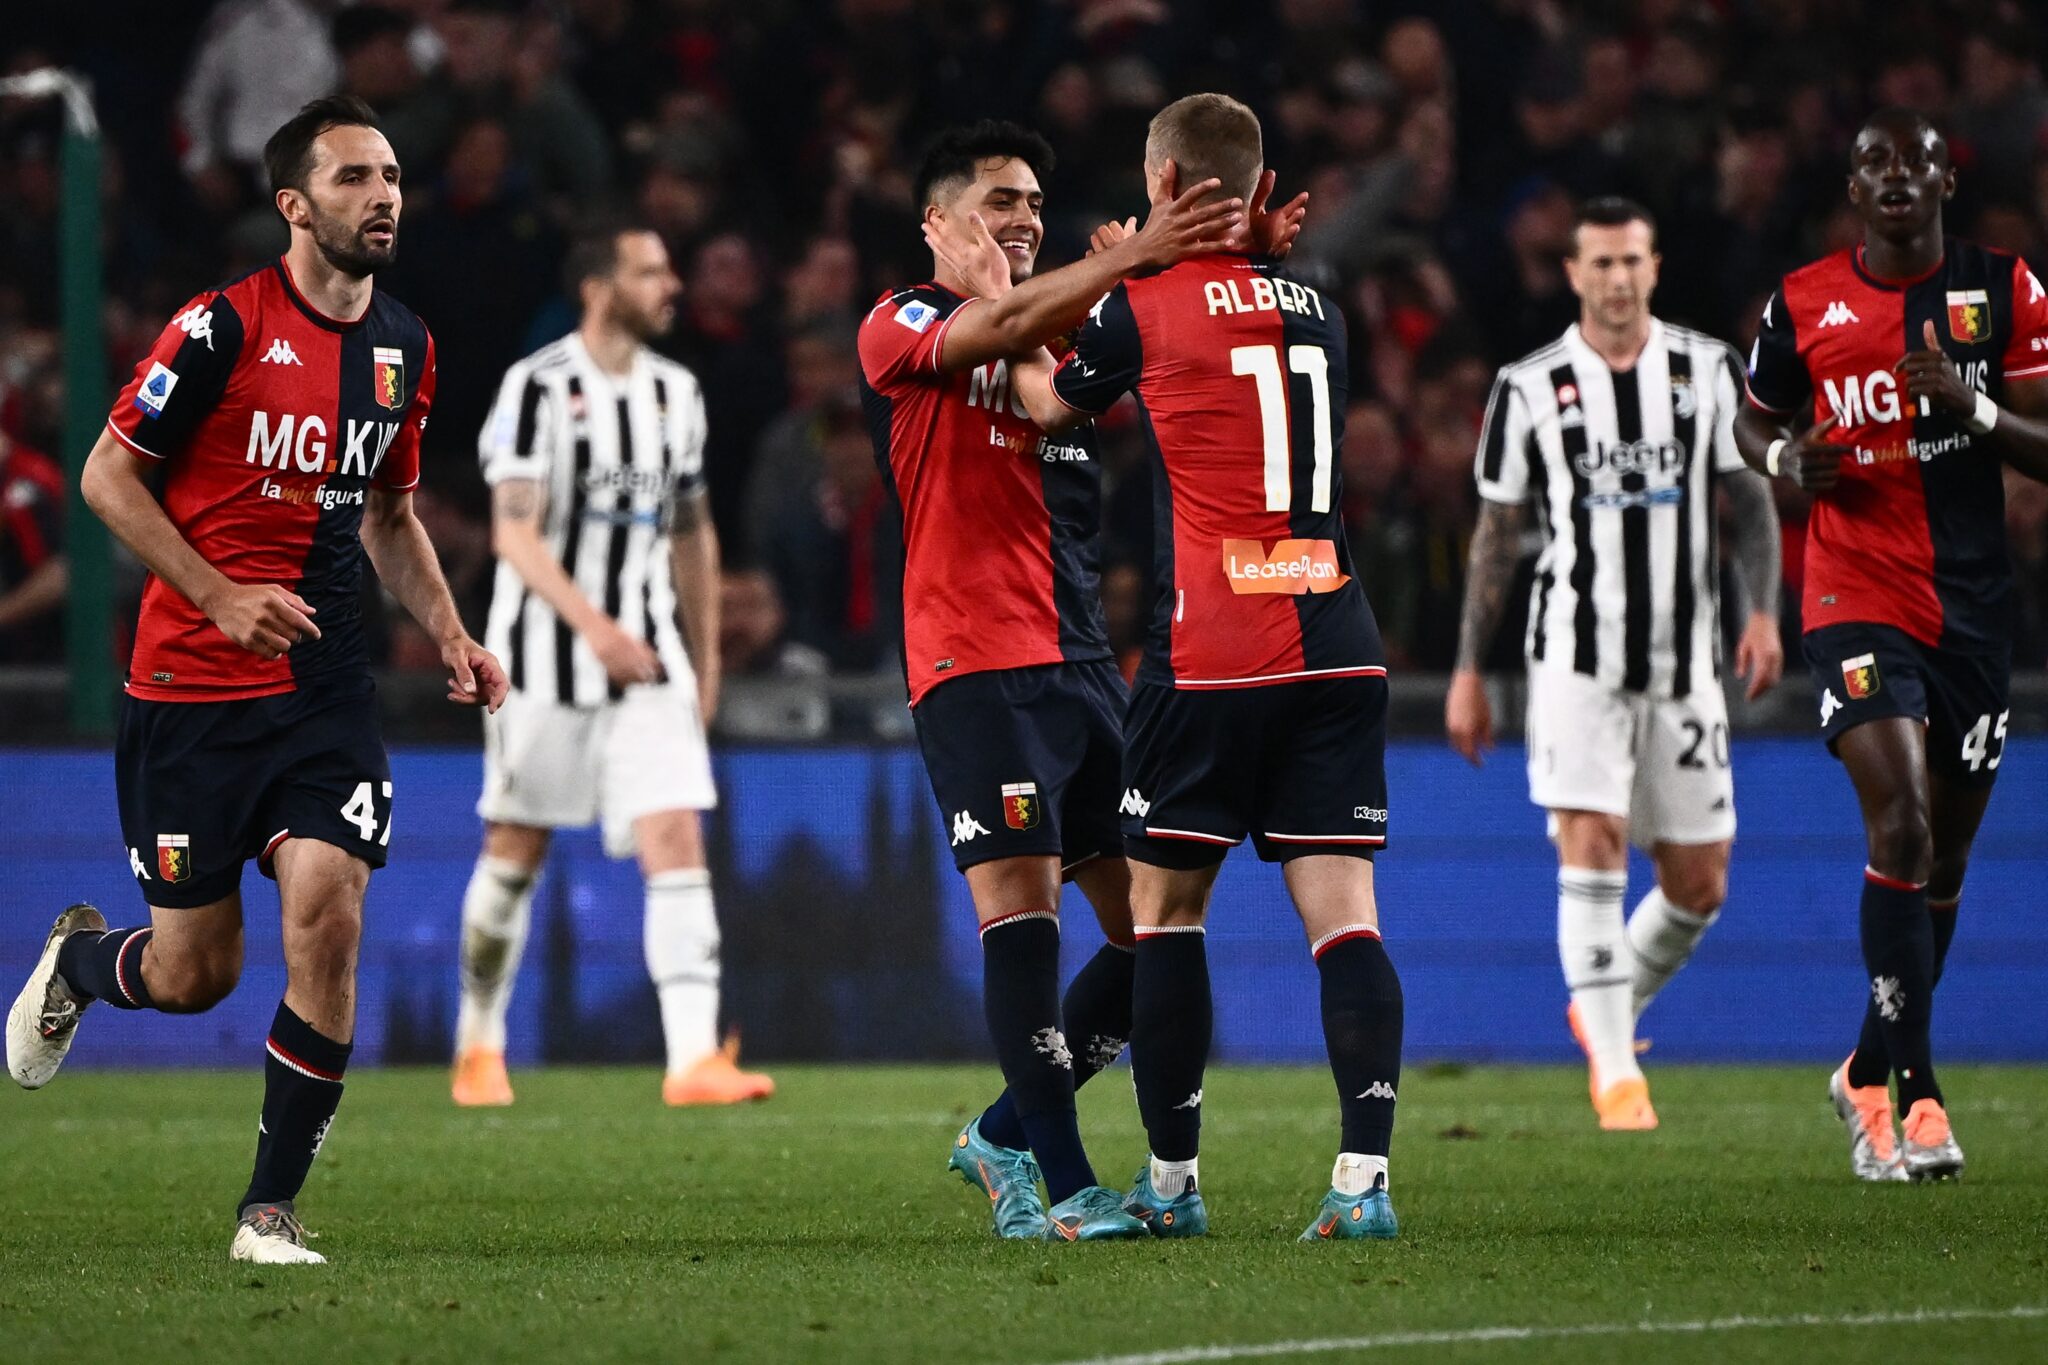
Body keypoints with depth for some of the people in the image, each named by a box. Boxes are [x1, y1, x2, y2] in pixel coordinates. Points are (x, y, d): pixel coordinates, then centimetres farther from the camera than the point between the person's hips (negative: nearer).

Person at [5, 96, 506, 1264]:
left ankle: (271, 1210, -3)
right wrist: (221, 596, -16)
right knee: (195, 973, 1)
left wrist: (449, 632, 7)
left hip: (326, 687, 4)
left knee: (328, 918, -15)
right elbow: (108, 476, -7)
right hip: (191, 687, -4)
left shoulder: (405, 348, 8)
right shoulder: (225, 327, -11)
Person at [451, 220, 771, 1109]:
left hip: (649, 655, 4)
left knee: (677, 841, -11)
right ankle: (479, 1044, 25)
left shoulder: (674, 393, 10)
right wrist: (593, 625, -27)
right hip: (546, 657, -4)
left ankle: (693, 1058, -19)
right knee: (516, 852, 6)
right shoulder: (539, 387, -9)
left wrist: (706, 659, 19)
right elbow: (514, 533, -16)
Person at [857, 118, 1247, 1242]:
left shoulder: (1068, 328, 22)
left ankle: (1005, 1135, 18)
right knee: (1020, 903, -14)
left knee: (1151, 916, 3)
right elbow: (1001, 329, -20)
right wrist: (1130, 257, -30)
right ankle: (1058, 1182, -12)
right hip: (974, 662, -7)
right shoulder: (900, 327, 1)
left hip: (1082, 663, 7)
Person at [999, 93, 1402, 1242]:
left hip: (1211, 657, -4)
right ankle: (1365, 1177, -16)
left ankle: (1172, 1179, 14)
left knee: (1166, 903, 10)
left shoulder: (1147, 305, -3)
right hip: (1337, 644, 4)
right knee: (1343, 910, -2)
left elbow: (1053, 405, 15)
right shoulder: (1318, 310, 12)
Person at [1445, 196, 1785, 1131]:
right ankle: (1614, 1067, -15)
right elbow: (1498, 533, 8)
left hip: (1686, 663, 3)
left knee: (1699, 886, 4)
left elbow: (1749, 499, 10)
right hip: (1575, 657, -2)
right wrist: (1468, 670, 6)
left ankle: (1606, 1006, 31)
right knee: (1592, 844, -18)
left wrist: (1762, 611, -6)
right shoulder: (1530, 389, 2)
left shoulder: (1707, 370, 6)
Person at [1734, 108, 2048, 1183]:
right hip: (1856, 601, -2)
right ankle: (1915, 1093, -15)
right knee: (1901, 820, -20)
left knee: (1944, 854, 9)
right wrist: (1788, 460, -5)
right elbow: (1753, 419, 18)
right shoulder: (1804, 304, 2)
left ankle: (1869, 1076, 28)